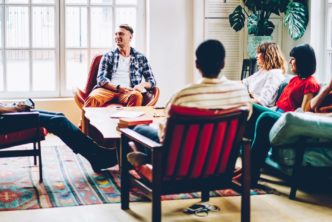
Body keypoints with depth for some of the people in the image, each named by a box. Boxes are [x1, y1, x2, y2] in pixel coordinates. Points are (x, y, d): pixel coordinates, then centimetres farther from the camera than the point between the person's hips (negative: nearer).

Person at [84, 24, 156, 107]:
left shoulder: (140, 58, 20)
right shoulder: (108, 56, 19)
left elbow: (152, 80, 18)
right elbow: (101, 78, 7)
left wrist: (142, 84, -7)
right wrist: (117, 87, -14)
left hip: (128, 92, 0)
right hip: (108, 90, 0)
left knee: (137, 96, -38)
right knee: (92, 97, -36)